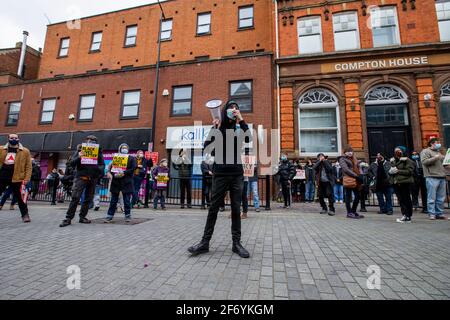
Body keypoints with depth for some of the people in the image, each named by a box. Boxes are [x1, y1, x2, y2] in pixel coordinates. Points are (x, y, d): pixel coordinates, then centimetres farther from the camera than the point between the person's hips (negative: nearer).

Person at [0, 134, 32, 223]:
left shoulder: (25, 151, 2)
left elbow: (28, 166, 0)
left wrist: (26, 178, -8)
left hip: (16, 178, -3)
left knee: (19, 197, 3)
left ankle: (25, 215, 14)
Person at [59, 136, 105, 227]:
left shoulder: (98, 152, 7)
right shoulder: (80, 150, 4)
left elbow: (102, 165, 6)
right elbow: (72, 163, 0)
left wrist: (99, 169, -16)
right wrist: (78, 157, -19)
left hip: (93, 178, 2)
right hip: (81, 177, -2)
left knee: (88, 199, 8)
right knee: (75, 198, -8)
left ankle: (82, 217, 20)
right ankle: (68, 218, 1)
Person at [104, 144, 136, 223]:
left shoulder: (131, 158, 5)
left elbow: (133, 169, -5)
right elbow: (111, 167, 8)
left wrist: (124, 173, -16)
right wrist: (109, 172, -12)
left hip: (126, 182, -2)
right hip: (115, 181, 2)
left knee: (127, 200, 3)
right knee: (113, 200, 8)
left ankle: (128, 216, 15)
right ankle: (110, 216, 16)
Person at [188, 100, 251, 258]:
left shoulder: (239, 128, 9)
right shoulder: (218, 128, 5)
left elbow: (249, 138, -12)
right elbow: (206, 147, -6)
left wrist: (241, 119, -11)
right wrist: (214, 128, -12)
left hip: (237, 174, 2)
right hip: (220, 174, -1)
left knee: (236, 209, 5)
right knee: (214, 208, 3)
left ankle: (236, 243, 15)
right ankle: (205, 242, 12)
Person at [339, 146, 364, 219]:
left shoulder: (354, 159, 23)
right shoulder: (342, 159, 0)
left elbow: (357, 169, 18)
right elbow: (346, 169, -11)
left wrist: (359, 177, -1)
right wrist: (356, 176, -16)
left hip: (355, 180, 7)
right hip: (348, 179, -7)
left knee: (357, 196, 7)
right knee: (348, 196, -3)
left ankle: (353, 211, 20)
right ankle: (349, 213, 4)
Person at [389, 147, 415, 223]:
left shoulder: (407, 160, -1)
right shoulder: (393, 161, 17)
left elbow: (410, 171, -11)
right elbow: (390, 172, 21)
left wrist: (398, 171, -14)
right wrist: (391, 171, -1)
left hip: (405, 183, -5)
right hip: (396, 183, 6)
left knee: (406, 199, -1)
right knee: (401, 200, 4)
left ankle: (407, 216, 4)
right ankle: (405, 215, 9)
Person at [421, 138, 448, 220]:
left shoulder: (439, 152, 26)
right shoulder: (425, 151, 1)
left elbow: (443, 162, 33)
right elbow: (424, 161, -13)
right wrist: (435, 158, -17)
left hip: (442, 177, 8)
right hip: (432, 177, -8)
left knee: (441, 198, 8)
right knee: (432, 198, -6)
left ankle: (439, 213, 15)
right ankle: (432, 214, -2)